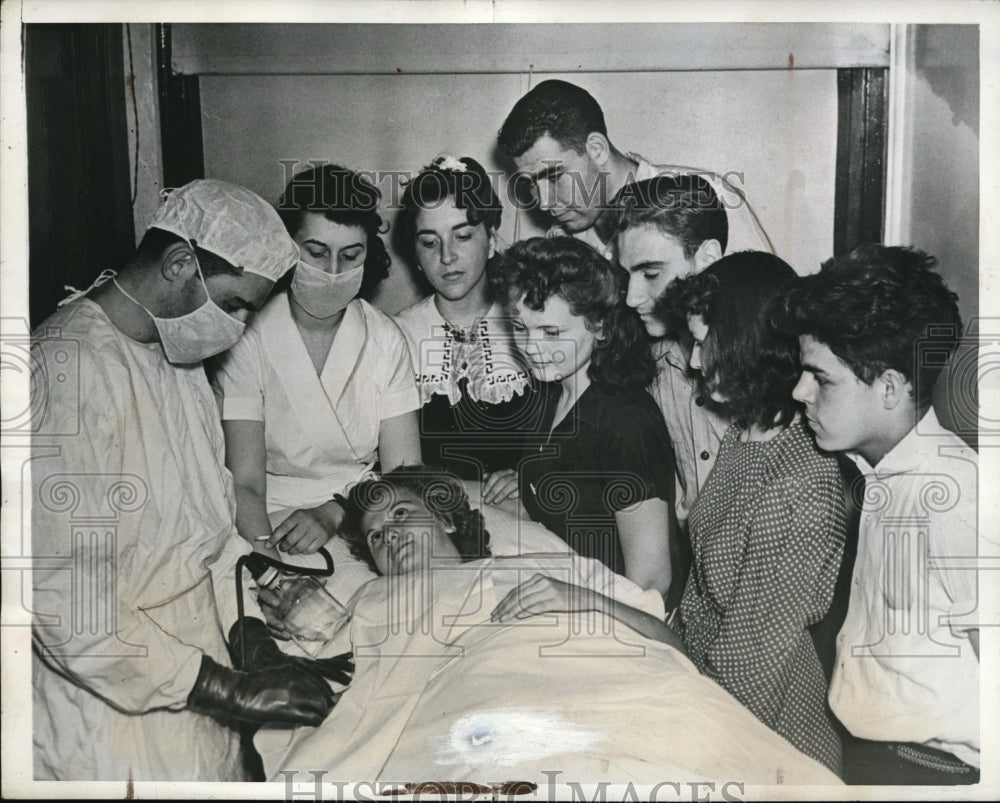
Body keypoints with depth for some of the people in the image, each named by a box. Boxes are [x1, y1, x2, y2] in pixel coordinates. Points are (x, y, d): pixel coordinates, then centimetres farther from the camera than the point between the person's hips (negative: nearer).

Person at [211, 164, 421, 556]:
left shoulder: (385, 339, 3)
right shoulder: (248, 341, -8)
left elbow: (406, 473, -1)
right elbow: (244, 485, -13)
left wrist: (333, 514, -18)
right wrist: (269, 551, -33)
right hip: (274, 526, -2)